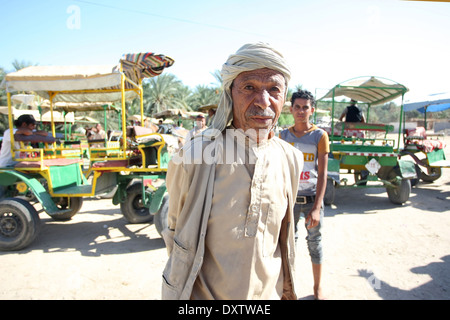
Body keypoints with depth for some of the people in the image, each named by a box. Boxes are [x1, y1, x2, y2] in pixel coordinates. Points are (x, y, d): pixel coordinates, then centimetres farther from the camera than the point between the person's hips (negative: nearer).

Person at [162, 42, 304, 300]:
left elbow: (284, 236, 6)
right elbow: (175, 230, -5)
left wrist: (286, 291, 14)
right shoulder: (193, 157, -22)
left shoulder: (291, 159, -9)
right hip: (203, 295, -3)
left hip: (268, 293, 4)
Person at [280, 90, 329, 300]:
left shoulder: (320, 136, -5)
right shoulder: (283, 135, 3)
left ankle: (317, 287, 31)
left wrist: (316, 208, -15)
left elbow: (322, 174, -8)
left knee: (315, 243, 11)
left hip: (312, 198, -1)